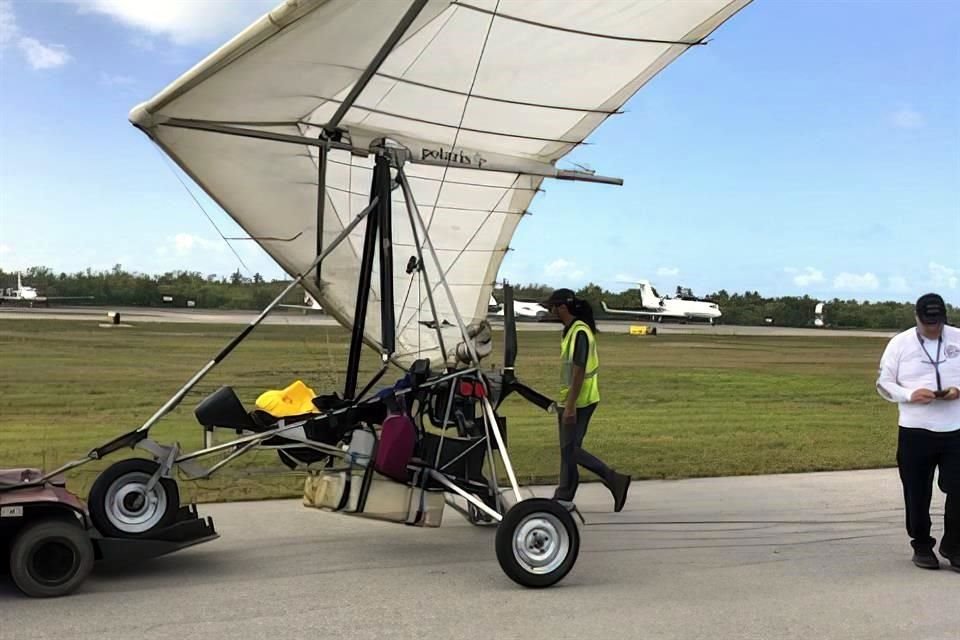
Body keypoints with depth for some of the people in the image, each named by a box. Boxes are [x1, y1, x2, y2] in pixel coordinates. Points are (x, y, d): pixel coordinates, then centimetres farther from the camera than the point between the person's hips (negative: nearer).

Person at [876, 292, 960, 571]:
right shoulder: (900, 343, -1)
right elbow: (883, 384, 1)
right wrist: (911, 395, -17)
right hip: (915, 431, -1)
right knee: (917, 494, 7)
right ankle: (922, 546, 23)